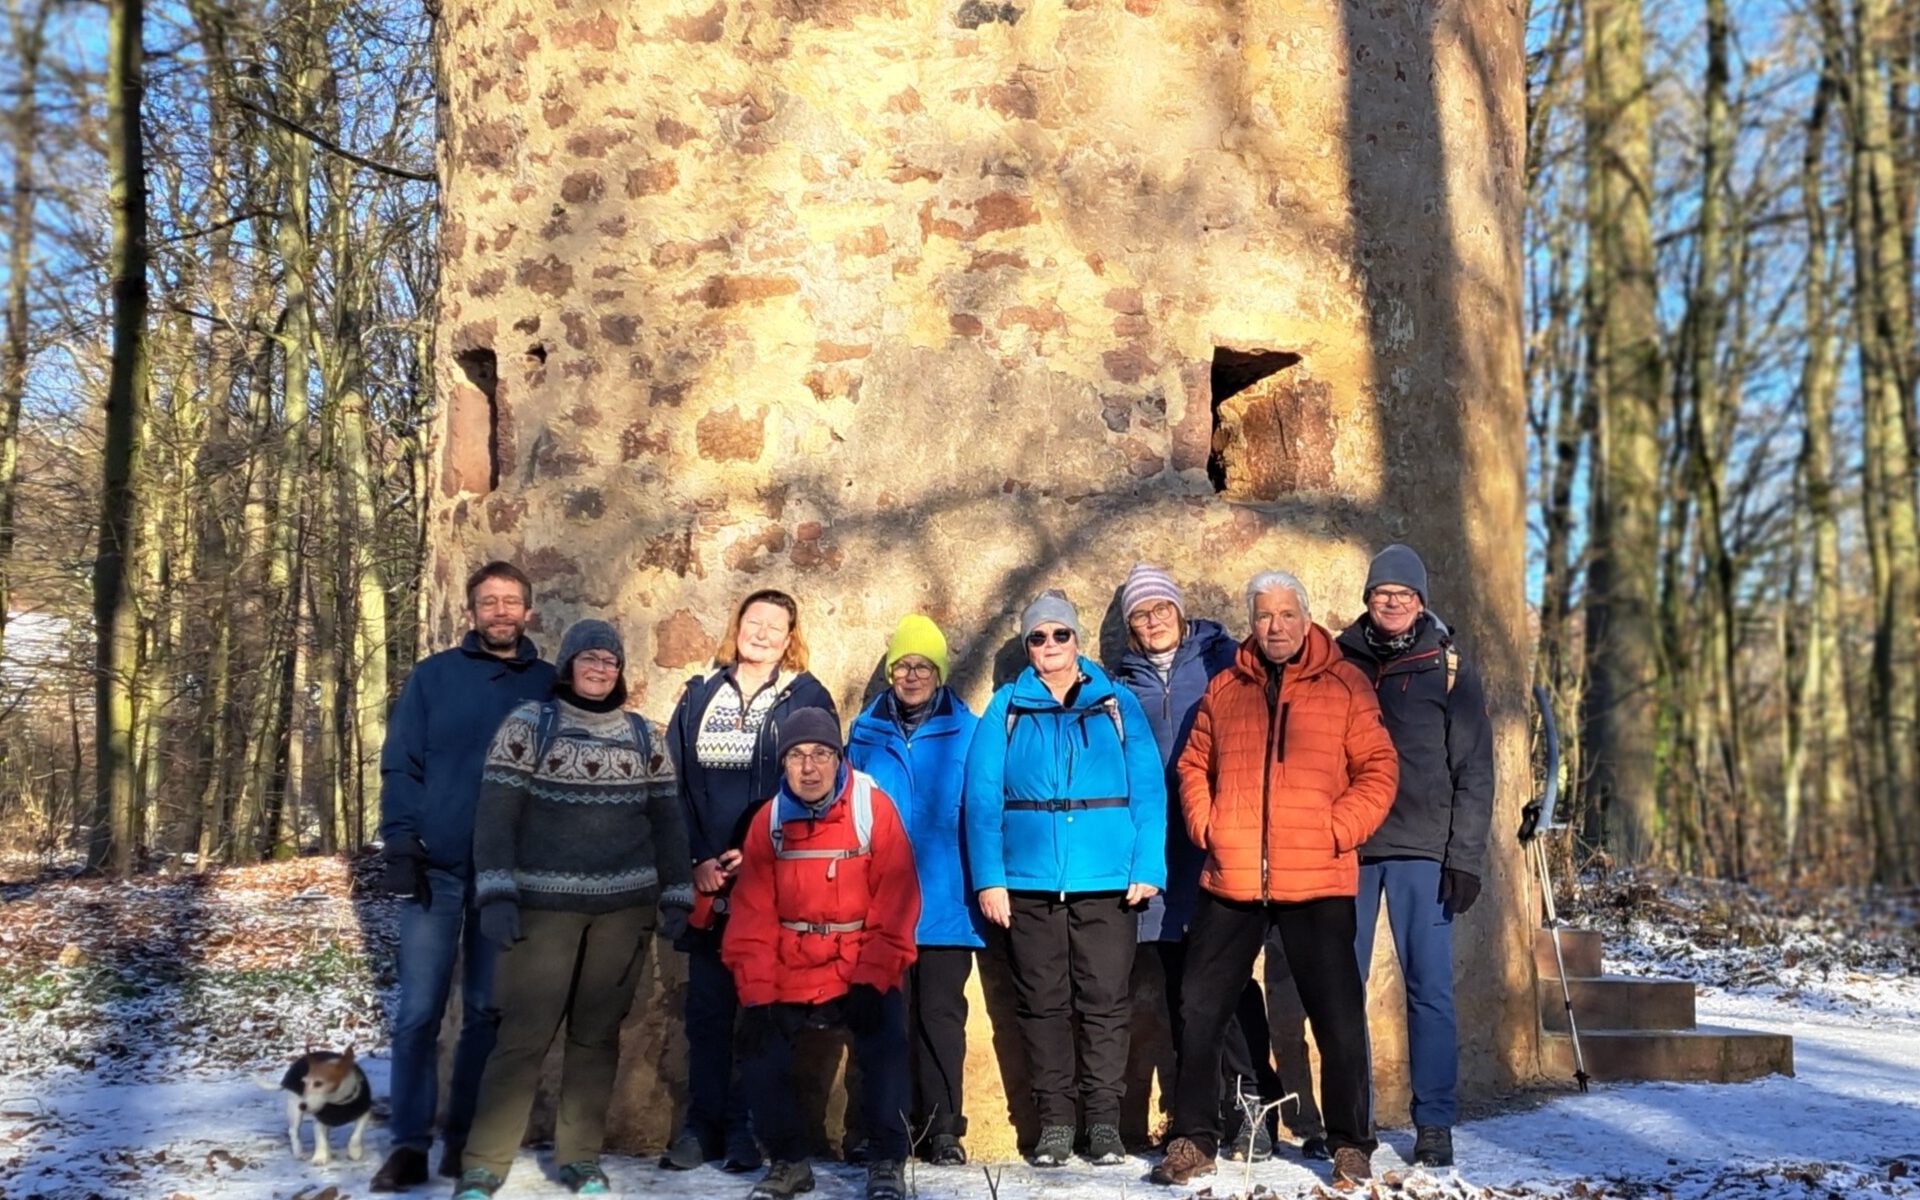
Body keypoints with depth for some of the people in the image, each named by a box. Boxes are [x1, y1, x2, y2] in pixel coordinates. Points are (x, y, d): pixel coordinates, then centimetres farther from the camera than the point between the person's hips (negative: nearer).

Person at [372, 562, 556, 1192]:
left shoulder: (550, 685, 6)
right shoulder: (432, 676, 4)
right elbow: (400, 766, 1)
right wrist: (401, 845, -9)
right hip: (438, 869, -1)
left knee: (488, 1013, 8)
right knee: (419, 1012, -2)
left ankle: (466, 1138, 19)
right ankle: (409, 1144, 8)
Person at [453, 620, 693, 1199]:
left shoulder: (644, 735, 10)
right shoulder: (528, 724, 0)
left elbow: (666, 821, 12)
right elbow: (495, 814, -4)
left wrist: (677, 899, 6)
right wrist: (496, 895, -13)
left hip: (625, 906, 3)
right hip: (544, 904, -3)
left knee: (598, 1032, 8)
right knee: (524, 1033, -5)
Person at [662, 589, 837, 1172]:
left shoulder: (807, 698, 2)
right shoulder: (699, 694, 12)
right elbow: (674, 781, 8)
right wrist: (697, 860, -4)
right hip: (708, 882, 3)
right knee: (707, 1004, 6)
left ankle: (748, 1129, 10)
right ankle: (702, 1124, 15)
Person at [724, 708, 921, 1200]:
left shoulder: (874, 808, -9)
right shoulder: (768, 819, 0)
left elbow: (895, 903, -10)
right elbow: (752, 917, 0)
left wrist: (873, 980, -15)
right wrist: (756, 994, -7)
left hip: (863, 972, -3)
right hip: (789, 972, 3)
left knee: (884, 1046, -20)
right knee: (761, 1046, -8)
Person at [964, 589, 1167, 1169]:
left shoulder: (1117, 704, 7)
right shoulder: (1006, 708, 8)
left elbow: (1148, 789, 1)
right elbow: (982, 797, 1)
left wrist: (1148, 866, -10)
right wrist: (989, 877, -9)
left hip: (1106, 881, -1)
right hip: (1028, 882, 1)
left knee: (1105, 1002, 2)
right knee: (1042, 1004, 6)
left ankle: (1104, 1121, 12)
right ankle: (1054, 1121, 16)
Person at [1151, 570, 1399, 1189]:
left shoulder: (1345, 685, 2)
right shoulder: (1224, 689, 11)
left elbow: (1377, 769, -1)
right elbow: (1194, 766, 16)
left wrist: (1336, 831, -11)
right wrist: (1205, 827, 1)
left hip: (1318, 883, -3)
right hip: (1229, 881, 3)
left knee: (1338, 1014, 2)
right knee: (1200, 1010, 6)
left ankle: (1350, 1144, 19)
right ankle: (1194, 1140, 19)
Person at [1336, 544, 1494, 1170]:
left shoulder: (1449, 668, 5)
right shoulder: (1340, 662, 10)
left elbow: (1474, 770, 1)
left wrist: (1466, 858, -6)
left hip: (1422, 851, -2)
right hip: (1347, 845, 2)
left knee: (1429, 988, -2)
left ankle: (1435, 1124, 6)